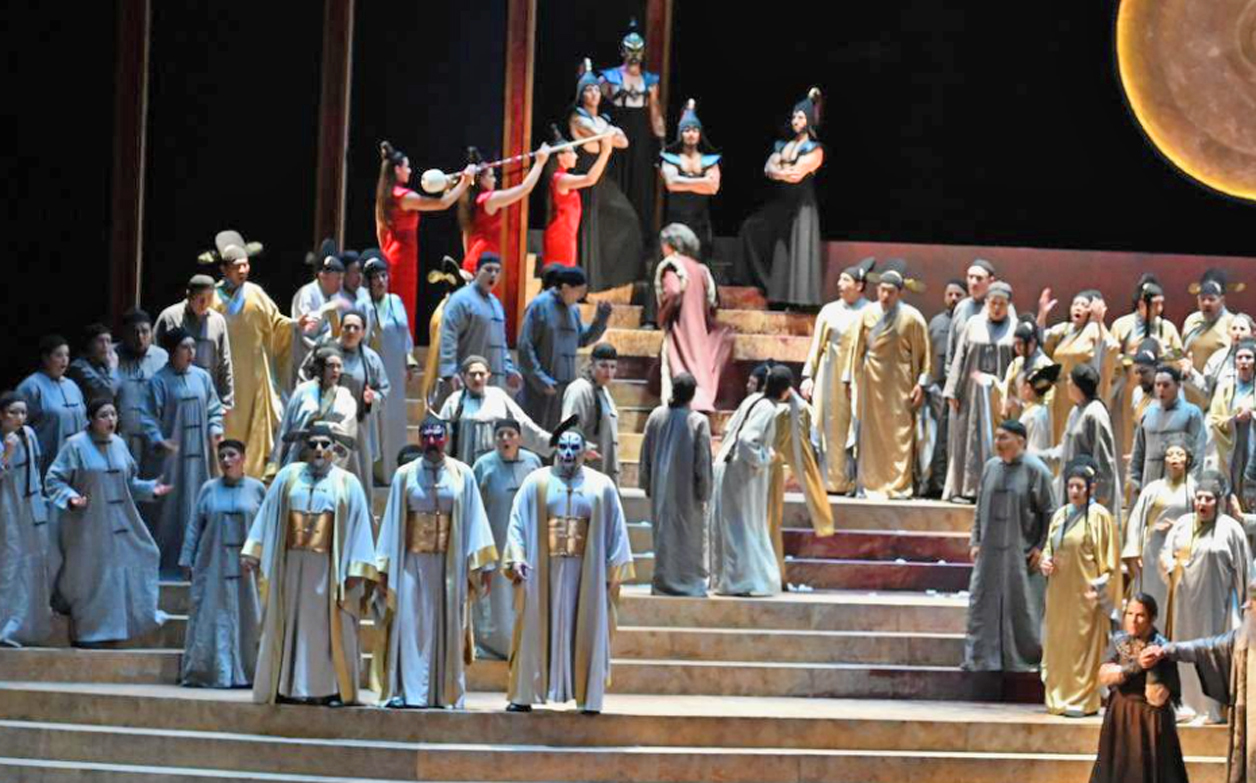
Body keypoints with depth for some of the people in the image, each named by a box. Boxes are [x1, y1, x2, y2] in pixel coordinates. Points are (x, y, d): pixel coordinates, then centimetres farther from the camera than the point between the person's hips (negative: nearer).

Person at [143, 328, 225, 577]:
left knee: (199, 504, 7)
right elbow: (151, 417, -8)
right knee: (172, 506, -1)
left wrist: (215, 430, -2)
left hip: (199, 452, 4)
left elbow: (214, 408, 14)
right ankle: (169, 562, 6)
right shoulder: (160, 381, -6)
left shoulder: (202, 377, 6)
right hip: (173, 452, -4)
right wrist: (159, 441, -21)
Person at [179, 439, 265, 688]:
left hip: (245, 568, 0)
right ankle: (208, 672, 3)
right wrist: (187, 560, 2)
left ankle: (244, 672, 8)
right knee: (211, 619, 0)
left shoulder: (257, 489, 4)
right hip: (213, 566, 0)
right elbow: (194, 526, 7)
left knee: (245, 619, 2)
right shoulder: (209, 489, 6)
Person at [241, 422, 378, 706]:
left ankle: (332, 689, 2)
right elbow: (268, 513, 10)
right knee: (289, 626, 3)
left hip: (327, 568, -2)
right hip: (290, 565, 2)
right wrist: (253, 551, 3)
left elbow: (358, 526, 0)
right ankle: (288, 687, 7)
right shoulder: (288, 476, 10)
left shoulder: (347, 483, 4)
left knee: (328, 628, -1)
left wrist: (356, 569, -7)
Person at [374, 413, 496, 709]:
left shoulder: (462, 475, 5)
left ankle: (446, 693, 7)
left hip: (450, 562, 0)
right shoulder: (405, 475, 6)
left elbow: (474, 518, 2)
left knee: (448, 626, 2)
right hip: (412, 561, 0)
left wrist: (482, 563, -4)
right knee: (409, 625, -4)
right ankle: (406, 691, -3)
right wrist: (384, 568, 2)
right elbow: (392, 521, 6)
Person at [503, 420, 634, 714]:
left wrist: (614, 570, 1)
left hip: (586, 573, 0)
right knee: (536, 632, 2)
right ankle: (524, 695, 5)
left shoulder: (602, 486, 5)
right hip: (542, 572, 0)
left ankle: (588, 697, 6)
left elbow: (615, 530, 7)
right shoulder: (536, 483, 4)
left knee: (587, 633, 2)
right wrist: (516, 558, -11)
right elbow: (517, 523, 2)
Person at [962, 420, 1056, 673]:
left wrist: (1042, 548, -10)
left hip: (1021, 554, -5)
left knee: (1021, 609, 2)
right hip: (990, 551, 5)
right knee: (982, 605, 2)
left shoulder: (1035, 470, -8)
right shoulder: (991, 467, 7)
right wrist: (975, 541, 8)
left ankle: (1024, 662, 15)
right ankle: (979, 660, 7)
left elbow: (1050, 511, -6)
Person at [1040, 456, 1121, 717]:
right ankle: (1059, 697, 16)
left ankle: (1082, 700, 1)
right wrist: (1045, 561, 0)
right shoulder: (1060, 515, 12)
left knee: (1082, 645, -4)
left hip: (1084, 594, -7)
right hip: (1060, 592, 7)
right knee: (1058, 644, 9)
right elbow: (1050, 547, 21)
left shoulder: (1099, 516, -7)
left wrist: (1099, 588, -14)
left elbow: (1110, 558, -8)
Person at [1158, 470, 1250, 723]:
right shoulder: (1183, 524, 8)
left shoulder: (1230, 528, -6)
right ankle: (1187, 704, 15)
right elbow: (1165, 552, 11)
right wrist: (1169, 564, -12)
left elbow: (1242, 569, -3)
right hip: (1185, 601, 5)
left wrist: (1241, 603, -4)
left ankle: (1213, 709, 2)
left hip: (1214, 602, -5)